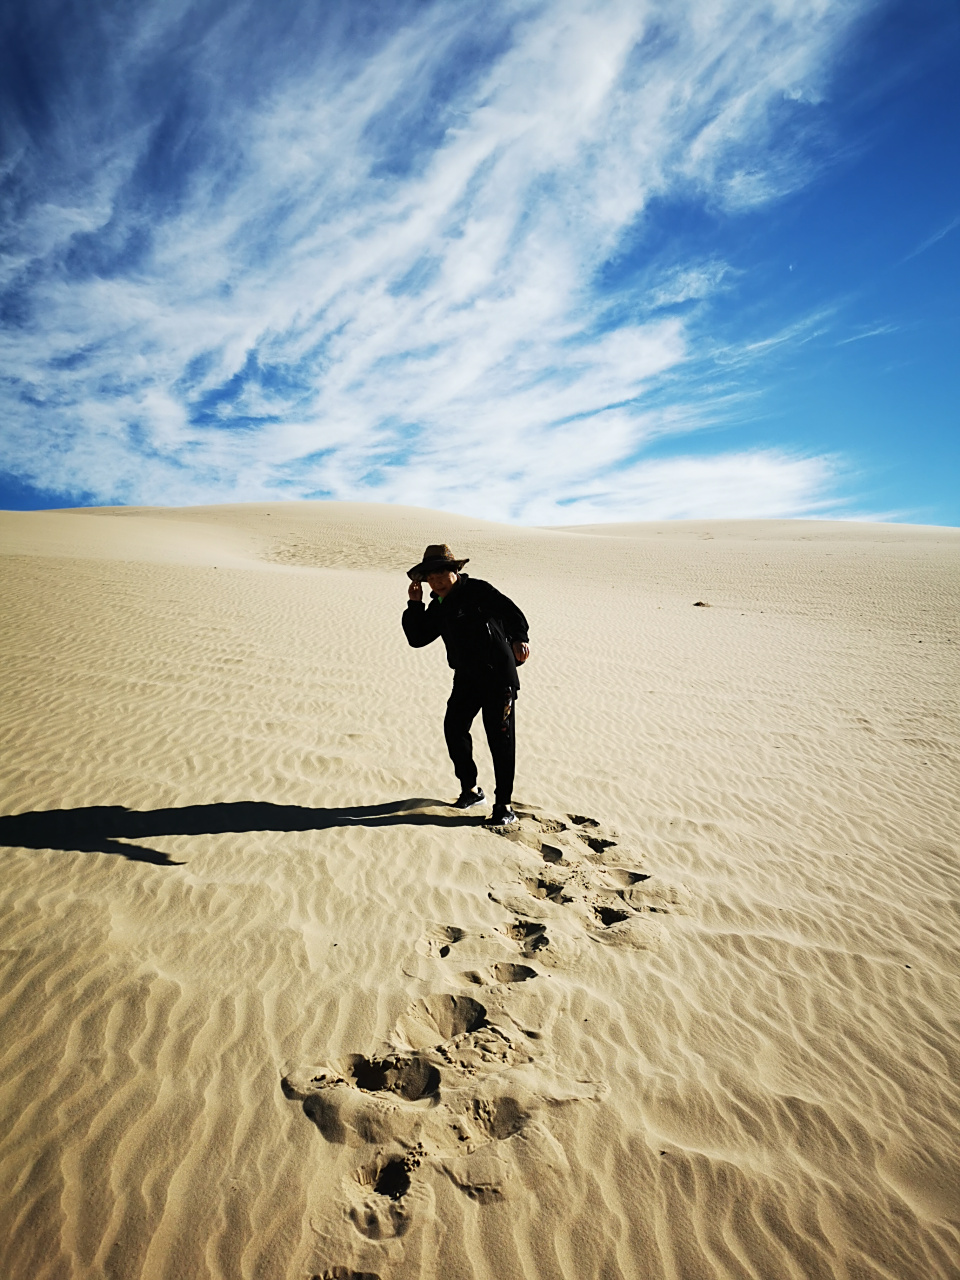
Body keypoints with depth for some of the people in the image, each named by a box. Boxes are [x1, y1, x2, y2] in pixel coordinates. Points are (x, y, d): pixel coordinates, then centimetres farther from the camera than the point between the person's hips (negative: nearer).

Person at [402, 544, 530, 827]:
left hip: (498, 677, -7)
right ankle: (471, 789, 25)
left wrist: (518, 639, -33)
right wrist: (414, 605, 1)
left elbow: (512, 612, -17)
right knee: (454, 729, 5)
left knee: (500, 739, -5)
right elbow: (417, 638, 11)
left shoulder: (478, 590, -9)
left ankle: (504, 807, 3)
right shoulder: (438, 607, 13)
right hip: (466, 679, 7)